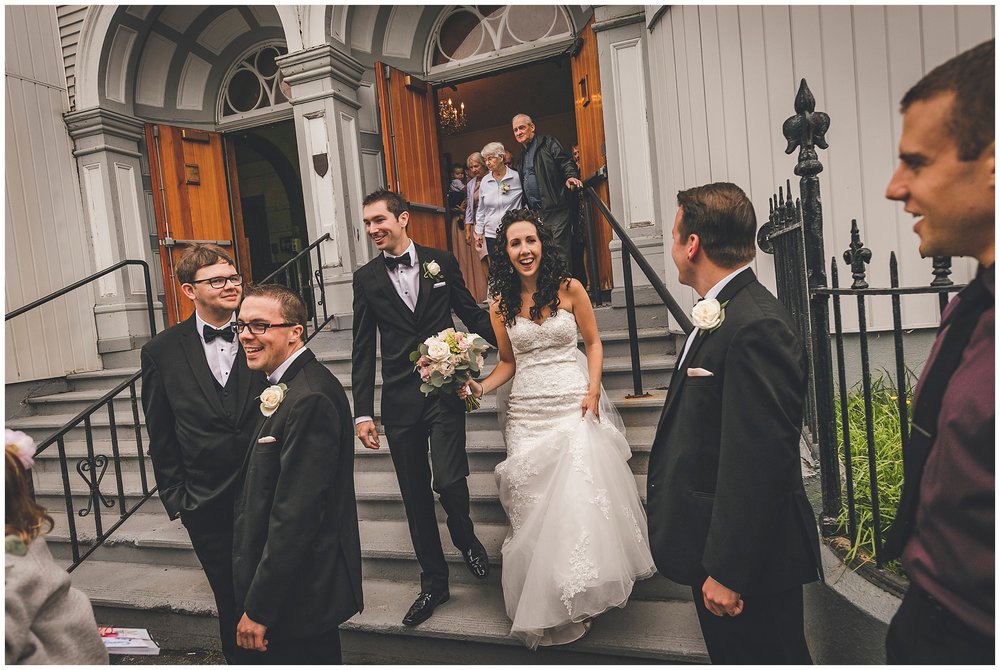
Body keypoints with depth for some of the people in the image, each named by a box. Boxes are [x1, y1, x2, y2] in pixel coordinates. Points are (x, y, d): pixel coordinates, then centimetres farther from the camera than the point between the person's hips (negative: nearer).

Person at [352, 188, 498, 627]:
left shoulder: (441, 262, 3)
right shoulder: (366, 278, 6)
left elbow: (472, 315, 11)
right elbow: (364, 349, 5)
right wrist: (363, 412, 2)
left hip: (446, 390, -2)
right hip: (399, 400, 2)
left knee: (448, 482, -12)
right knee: (415, 495, 9)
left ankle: (465, 537, 25)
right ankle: (433, 582, 29)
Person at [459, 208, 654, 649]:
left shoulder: (570, 289, -1)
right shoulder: (501, 304, 4)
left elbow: (593, 342, 5)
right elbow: (507, 363, 9)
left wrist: (593, 390, -8)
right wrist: (481, 387, -8)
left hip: (575, 403, -2)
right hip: (528, 411, 2)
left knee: (581, 489, -6)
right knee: (532, 500, 3)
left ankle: (583, 590, 17)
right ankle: (546, 600, 22)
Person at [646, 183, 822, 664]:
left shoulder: (755, 327, -24)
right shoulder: (721, 314, 7)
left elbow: (759, 461, -27)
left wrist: (727, 570, -22)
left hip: (749, 559, -9)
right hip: (718, 549, 9)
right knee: (731, 654, 25)